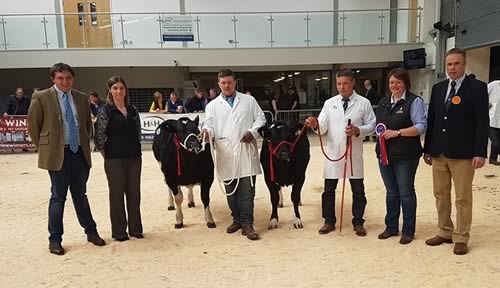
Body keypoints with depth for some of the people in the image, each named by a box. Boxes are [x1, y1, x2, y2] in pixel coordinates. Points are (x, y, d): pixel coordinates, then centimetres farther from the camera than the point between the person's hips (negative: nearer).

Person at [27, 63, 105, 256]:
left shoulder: (82, 98, 8)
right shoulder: (41, 98, -5)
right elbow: (33, 125, 1)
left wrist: (83, 143, 12)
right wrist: (45, 147, 3)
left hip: (80, 153, 4)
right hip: (58, 154, -4)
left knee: (80, 195, 14)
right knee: (58, 197, 3)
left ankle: (91, 231, 25)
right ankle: (55, 240, 16)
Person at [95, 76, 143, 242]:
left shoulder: (133, 110, 8)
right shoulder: (106, 111, -5)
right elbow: (99, 136, -5)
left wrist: (135, 150, 9)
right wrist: (107, 154, -2)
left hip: (134, 158, 4)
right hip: (114, 159, -4)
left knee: (134, 193, 9)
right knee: (117, 194, 5)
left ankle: (135, 228, 22)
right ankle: (119, 231, 17)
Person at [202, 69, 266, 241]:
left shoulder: (249, 100, 12)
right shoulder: (212, 105, 12)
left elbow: (260, 118, 11)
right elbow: (210, 124, 3)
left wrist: (253, 131, -8)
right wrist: (206, 131, -21)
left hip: (246, 152, -1)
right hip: (226, 155, 1)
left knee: (247, 190, -4)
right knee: (231, 190, 9)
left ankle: (247, 224, 2)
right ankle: (237, 220, 26)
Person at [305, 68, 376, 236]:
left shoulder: (364, 103, 2)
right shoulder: (329, 103, 5)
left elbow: (372, 125, 0)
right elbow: (323, 128, -4)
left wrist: (358, 130, -18)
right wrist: (316, 124, -26)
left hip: (354, 153, -1)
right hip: (333, 153, 1)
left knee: (358, 190, 9)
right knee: (329, 189, 7)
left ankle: (358, 222, 26)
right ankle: (329, 222, 24)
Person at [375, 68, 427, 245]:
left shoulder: (414, 101, -6)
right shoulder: (383, 102, 13)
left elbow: (421, 126, -13)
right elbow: (377, 124, 20)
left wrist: (397, 132, -20)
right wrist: (381, 130, -2)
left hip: (405, 156, -6)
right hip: (385, 154, 6)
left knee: (406, 192, 4)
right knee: (391, 192, 14)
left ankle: (408, 231, 17)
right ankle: (391, 227, 27)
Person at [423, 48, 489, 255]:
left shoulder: (477, 87, -4)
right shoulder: (438, 88, 11)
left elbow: (482, 122, -9)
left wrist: (480, 152, -15)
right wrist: (427, 149, 8)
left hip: (463, 153, -5)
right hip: (439, 152, 5)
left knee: (463, 198, 4)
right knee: (440, 195, 13)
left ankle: (461, 238, 16)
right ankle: (444, 233, 26)